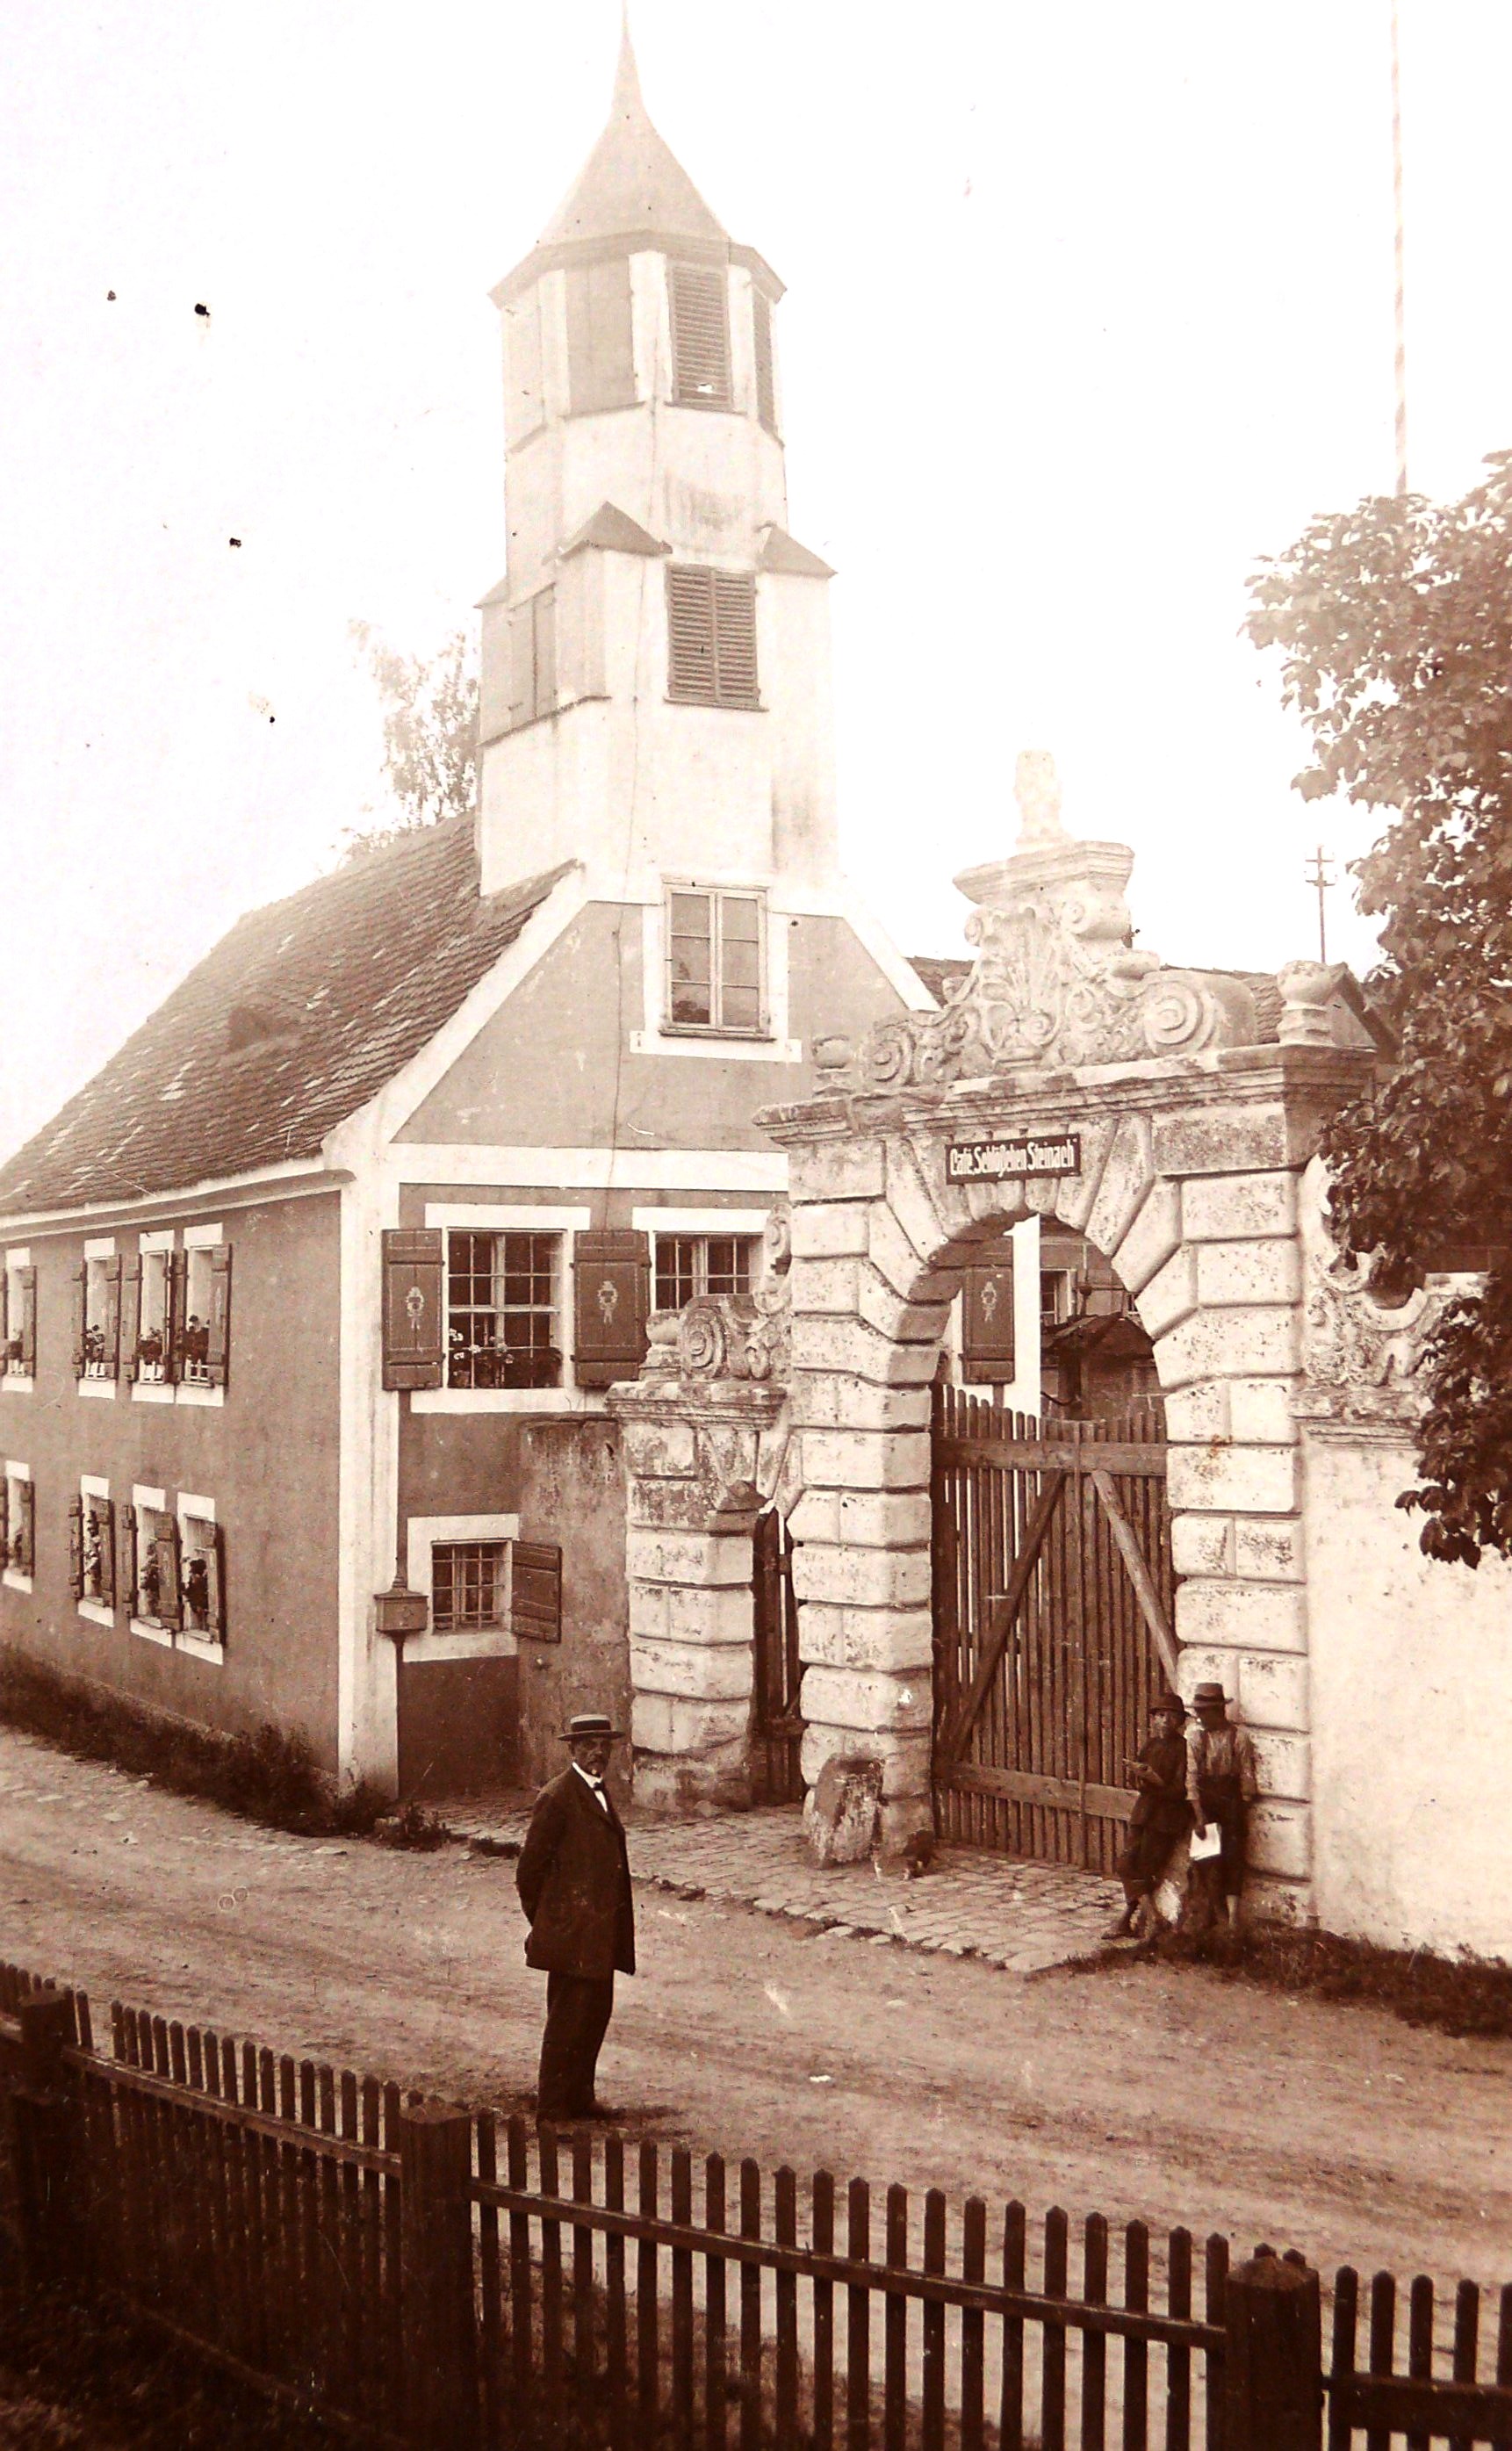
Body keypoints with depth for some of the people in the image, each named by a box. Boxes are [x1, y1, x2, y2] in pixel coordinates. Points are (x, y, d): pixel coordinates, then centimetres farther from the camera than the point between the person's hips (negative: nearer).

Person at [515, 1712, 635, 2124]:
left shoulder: (599, 1793, 15)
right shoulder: (558, 1797, -14)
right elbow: (530, 1869, -13)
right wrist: (544, 1922, -4)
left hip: (600, 1932, 9)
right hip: (572, 1933, -9)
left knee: (597, 2013, 14)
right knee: (568, 2018, -4)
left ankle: (579, 2098, 25)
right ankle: (551, 2109, 4)